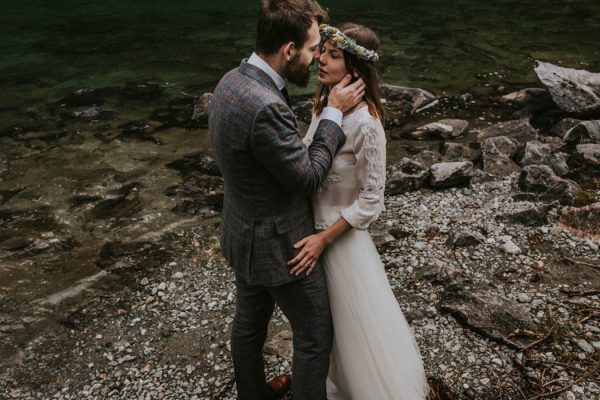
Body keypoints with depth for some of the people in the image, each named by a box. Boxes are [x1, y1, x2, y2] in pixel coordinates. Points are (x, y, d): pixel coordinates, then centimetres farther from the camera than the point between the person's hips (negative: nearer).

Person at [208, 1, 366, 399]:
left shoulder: (233, 81, -3)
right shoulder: (265, 107, -33)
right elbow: (308, 176, -20)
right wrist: (334, 113, -15)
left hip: (245, 233, 10)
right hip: (278, 245, -9)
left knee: (250, 322, 27)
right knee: (315, 336, 12)